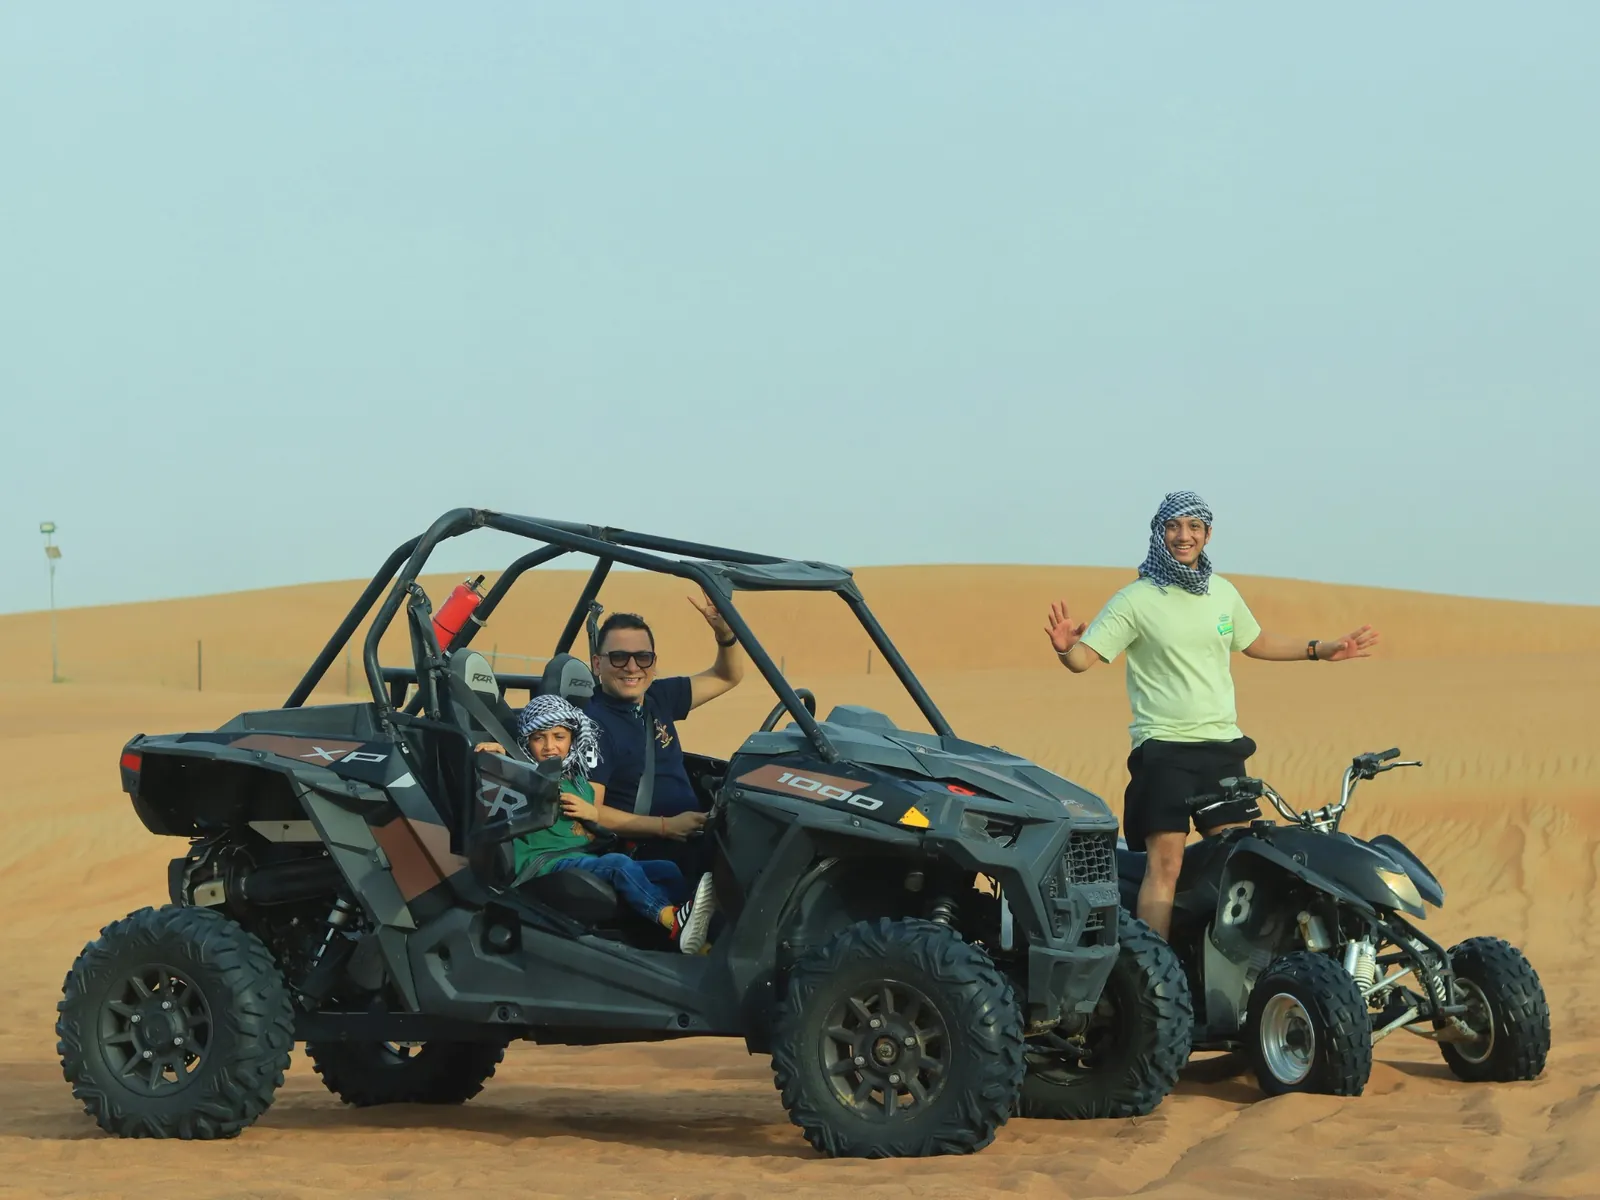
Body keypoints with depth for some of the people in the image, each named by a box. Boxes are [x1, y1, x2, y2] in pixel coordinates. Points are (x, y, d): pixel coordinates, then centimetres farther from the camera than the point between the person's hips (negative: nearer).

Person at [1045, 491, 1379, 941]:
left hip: (1224, 748, 6)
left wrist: (1322, 649, 28)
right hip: (1164, 749, -6)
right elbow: (1085, 658, -12)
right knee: (1166, 863, -15)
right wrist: (1066, 648, -35)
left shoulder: (1222, 593, 12)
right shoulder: (1137, 599, -6)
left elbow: (1255, 642, 30)